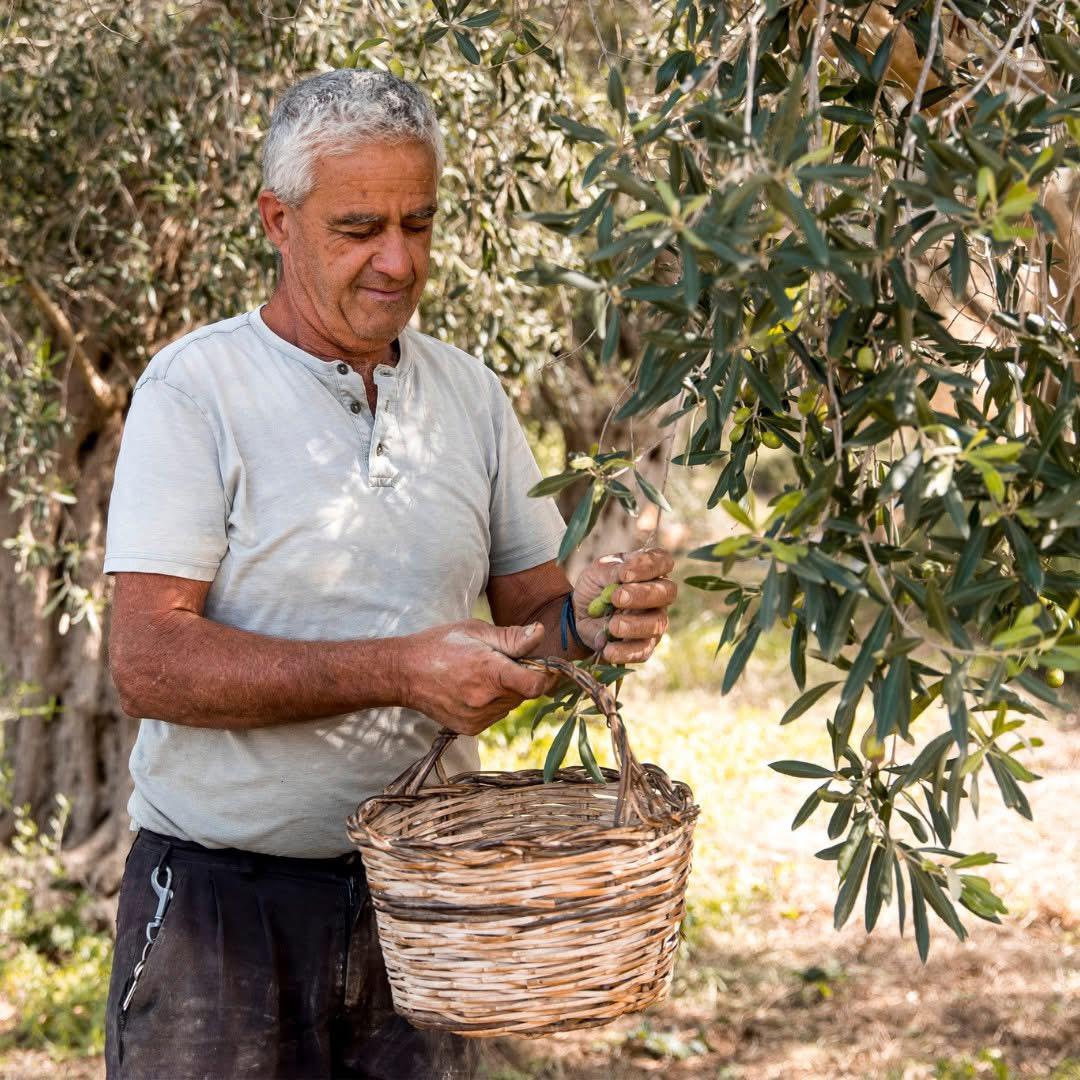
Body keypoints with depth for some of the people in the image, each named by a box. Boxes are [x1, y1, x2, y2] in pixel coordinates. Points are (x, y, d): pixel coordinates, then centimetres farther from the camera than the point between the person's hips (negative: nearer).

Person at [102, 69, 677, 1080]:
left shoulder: (469, 392, 8)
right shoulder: (197, 386, -8)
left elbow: (530, 609, 10)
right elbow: (148, 663, -17)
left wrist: (589, 618, -14)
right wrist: (397, 670, -25)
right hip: (224, 906, -4)